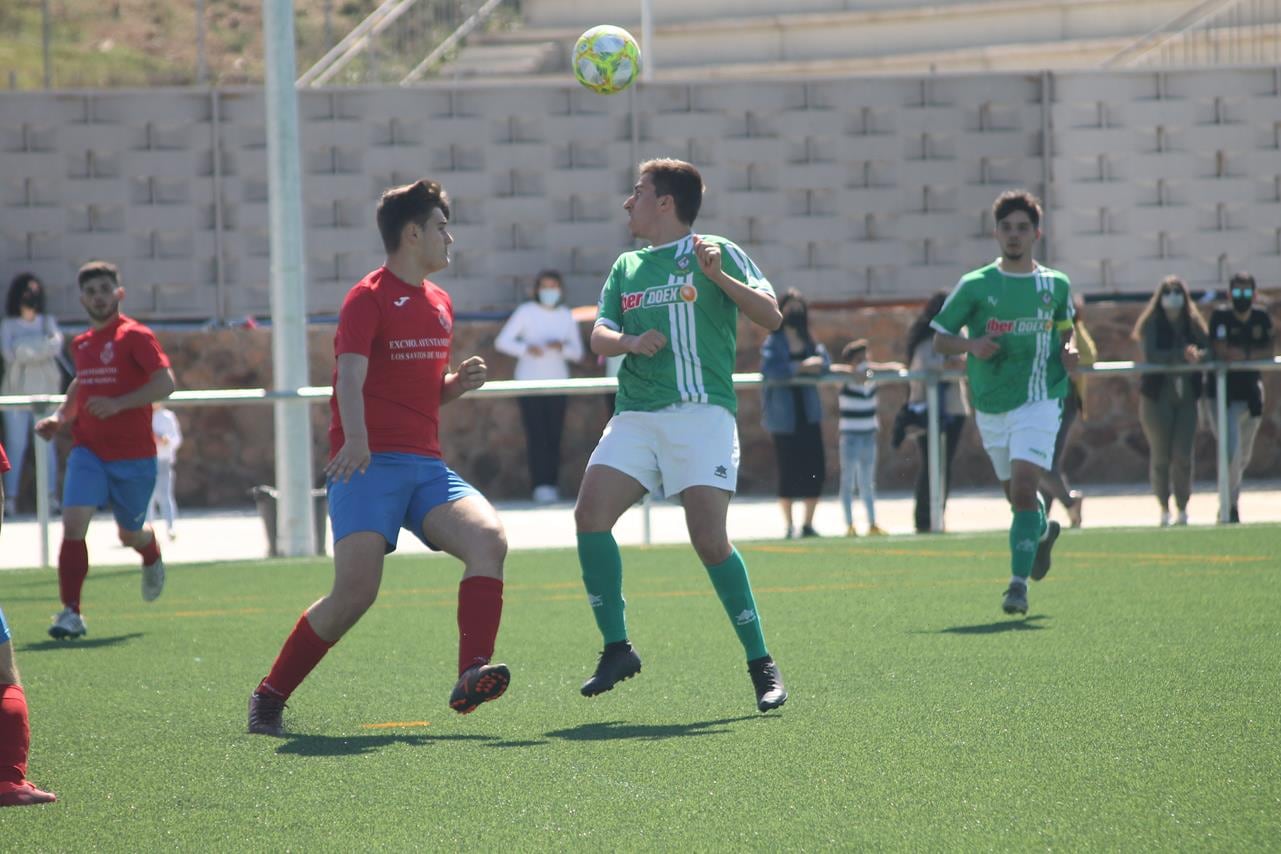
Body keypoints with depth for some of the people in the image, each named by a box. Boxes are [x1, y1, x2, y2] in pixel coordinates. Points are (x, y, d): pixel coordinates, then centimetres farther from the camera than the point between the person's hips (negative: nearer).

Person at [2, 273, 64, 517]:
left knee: (47, 444, -2)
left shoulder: (48, 323, 10)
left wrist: (27, 347, -16)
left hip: (45, 391, 1)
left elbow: (56, 344, -7)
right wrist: (43, 345, -12)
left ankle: (52, 497, -2)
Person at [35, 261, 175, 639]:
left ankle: (152, 555, 49)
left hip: (133, 455, -4)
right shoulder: (81, 344, 10)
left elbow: (165, 383, -19)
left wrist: (117, 403, -28)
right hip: (88, 450, 4)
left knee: (131, 534, 11)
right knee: (73, 523, -16)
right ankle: (70, 612, -15)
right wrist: (60, 417, 14)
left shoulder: (135, 336, -9)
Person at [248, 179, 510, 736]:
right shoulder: (368, 298, -4)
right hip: (371, 462, -7)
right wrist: (356, 440, -36)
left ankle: (471, 678, -29)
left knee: (489, 537, -21)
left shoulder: (440, 304, 19)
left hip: (427, 465, 7)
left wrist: (460, 382, 8)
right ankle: (270, 697, 2)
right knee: (356, 591, -17)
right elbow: (350, 377, -19)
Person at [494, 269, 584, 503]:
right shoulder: (526, 312, 0)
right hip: (529, 381, -3)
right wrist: (526, 348, -20)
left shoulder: (566, 316, 9)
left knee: (554, 436, -2)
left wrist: (562, 348, -13)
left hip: (558, 382, 3)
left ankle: (553, 484, 4)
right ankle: (541, 486, -16)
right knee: (536, 435, -11)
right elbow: (502, 342, -4)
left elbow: (578, 352, 9)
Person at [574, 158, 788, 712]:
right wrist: (629, 341, -9)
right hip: (635, 414, 5)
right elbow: (599, 337, 13)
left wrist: (718, 276, -17)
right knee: (590, 514, -12)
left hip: (701, 413, -5)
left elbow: (771, 317, -4)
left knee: (710, 539, -14)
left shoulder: (716, 252, 3)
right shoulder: (626, 268, 19)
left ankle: (761, 663, -1)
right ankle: (617, 648, 0)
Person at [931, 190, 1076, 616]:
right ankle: (1043, 531, 51)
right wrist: (972, 345, -18)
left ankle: (1019, 582, -16)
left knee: (1023, 487, -19)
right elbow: (940, 340, 2)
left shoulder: (1056, 285, 3)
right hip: (991, 406, 2)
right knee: (1015, 493, 15)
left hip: (1039, 401, -2)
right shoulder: (974, 285, -2)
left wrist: (1069, 350, -1)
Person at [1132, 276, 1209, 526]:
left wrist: (1197, 354, -24)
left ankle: (1182, 508, 6)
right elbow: (1151, 355, -15)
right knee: (1161, 456, -3)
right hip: (1157, 395, -2)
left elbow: (1209, 350, -2)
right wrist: (1182, 355, -24)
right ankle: (1164, 508, 9)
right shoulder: (1152, 324, -1)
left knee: (1183, 456, -4)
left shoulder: (1193, 324, 8)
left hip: (1187, 395, 2)